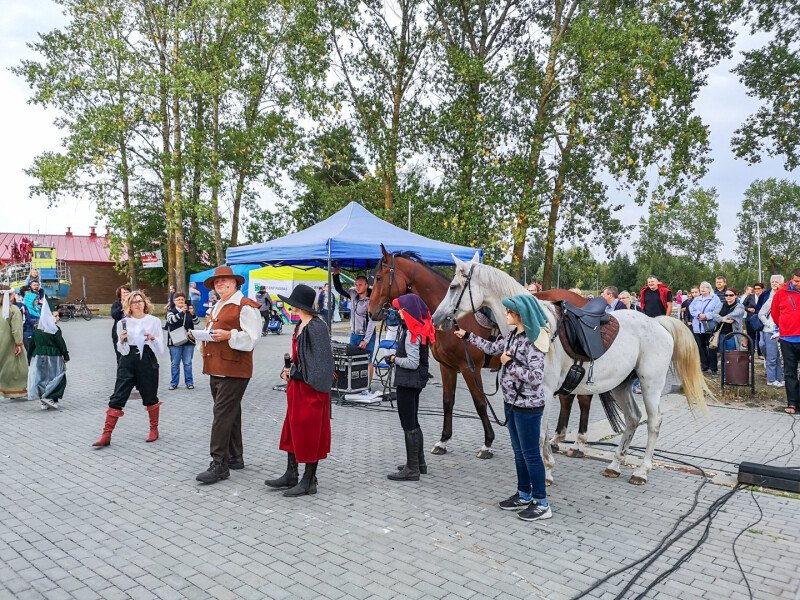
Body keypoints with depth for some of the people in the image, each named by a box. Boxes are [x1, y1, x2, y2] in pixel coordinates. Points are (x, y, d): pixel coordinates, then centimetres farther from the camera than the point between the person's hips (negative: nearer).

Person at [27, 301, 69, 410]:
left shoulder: (36, 330, 8)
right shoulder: (55, 329, -10)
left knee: (41, 378, 9)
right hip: (53, 357, -5)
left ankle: (44, 402, 9)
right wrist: (66, 355, -1)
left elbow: (32, 345, 11)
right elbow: (61, 343, -10)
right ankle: (49, 397, -8)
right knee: (57, 378, 4)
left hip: (38, 357, 5)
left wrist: (30, 358, 19)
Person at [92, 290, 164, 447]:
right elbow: (122, 351, 6)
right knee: (117, 398, -3)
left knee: (150, 397, 11)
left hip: (147, 361, -1)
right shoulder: (123, 322, 4)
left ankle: (154, 429, 29)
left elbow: (160, 349, 0)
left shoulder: (154, 321, 0)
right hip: (128, 362, 1)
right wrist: (121, 340, -13)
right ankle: (106, 435, 1)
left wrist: (153, 339, -19)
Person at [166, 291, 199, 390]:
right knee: (175, 364, 6)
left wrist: (193, 314, -25)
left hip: (188, 341, 1)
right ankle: (174, 383, 15)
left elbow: (197, 323, -5)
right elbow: (171, 320, -19)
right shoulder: (171, 312, 2)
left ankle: (189, 382, 14)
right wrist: (181, 312, -35)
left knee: (188, 363, 6)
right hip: (175, 342, -1)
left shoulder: (189, 312, 7)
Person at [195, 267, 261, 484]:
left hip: (234, 370, -9)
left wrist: (228, 335, -24)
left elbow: (251, 338, -15)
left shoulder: (245, 307, -8)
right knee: (230, 413, 16)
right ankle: (235, 457, 27)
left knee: (223, 415, -10)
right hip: (216, 368, 9)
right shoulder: (217, 307, 20)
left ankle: (219, 465, -6)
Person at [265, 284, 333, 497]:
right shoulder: (300, 326, 10)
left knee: (310, 432, 1)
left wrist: (294, 372, -15)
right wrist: (288, 370, 3)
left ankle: (309, 482, 13)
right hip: (297, 386, 10)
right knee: (293, 429, 16)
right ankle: (291, 475, 28)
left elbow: (320, 361, -21)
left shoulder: (316, 327, -18)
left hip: (311, 387, -10)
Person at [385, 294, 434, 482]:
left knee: (408, 425, -1)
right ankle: (419, 462, 31)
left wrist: (394, 359, -10)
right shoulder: (420, 329, 9)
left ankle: (412, 469, 8)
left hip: (407, 382, -10)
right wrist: (397, 356, 2)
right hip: (416, 381, 10)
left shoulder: (411, 333, -20)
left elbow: (412, 362, -24)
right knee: (413, 422, 20)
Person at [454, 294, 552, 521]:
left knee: (530, 454, 2)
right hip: (512, 402, 9)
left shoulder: (534, 341, -22)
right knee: (519, 452, 18)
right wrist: (467, 335, 22)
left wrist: (510, 363, -21)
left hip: (528, 406, -9)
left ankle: (542, 504, 15)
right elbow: (493, 347, 20)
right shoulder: (513, 335, 4)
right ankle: (524, 495, 33)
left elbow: (535, 377, -28)